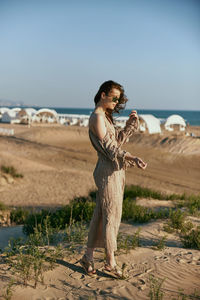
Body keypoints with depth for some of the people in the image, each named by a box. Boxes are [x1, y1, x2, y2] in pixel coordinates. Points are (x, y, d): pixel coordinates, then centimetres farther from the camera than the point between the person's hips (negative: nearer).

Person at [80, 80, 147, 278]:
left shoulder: (106, 117, 18)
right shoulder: (97, 117, -12)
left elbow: (118, 140, 19)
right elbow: (108, 146, -20)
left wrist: (131, 124, 8)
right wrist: (132, 159, -28)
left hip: (115, 170, 9)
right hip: (107, 171, -9)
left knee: (101, 214, 13)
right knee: (111, 214, -1)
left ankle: (88, 256, 23)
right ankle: (111, 262, 12)